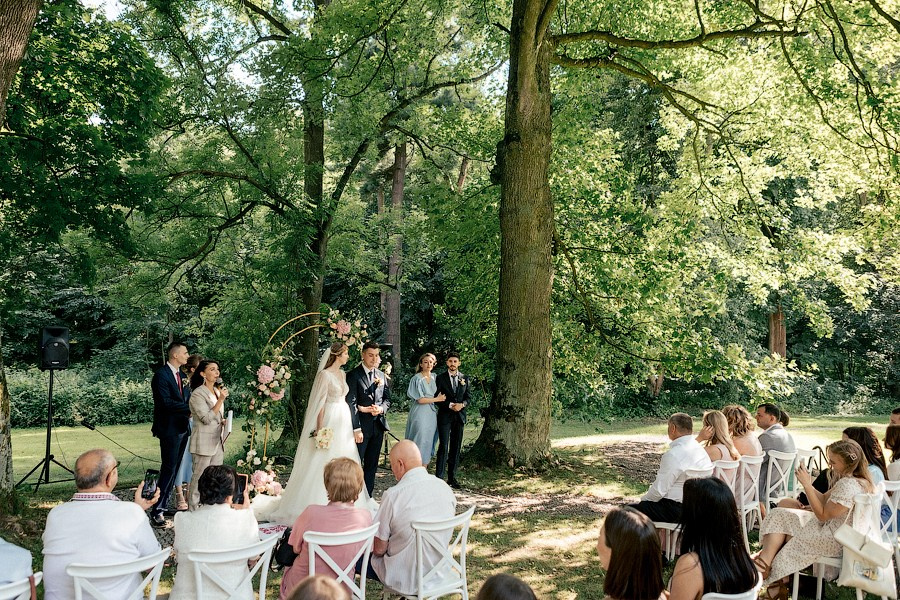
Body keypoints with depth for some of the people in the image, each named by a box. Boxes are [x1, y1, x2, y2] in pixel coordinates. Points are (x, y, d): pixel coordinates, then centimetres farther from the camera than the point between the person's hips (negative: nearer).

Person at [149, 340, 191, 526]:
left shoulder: (181, 375, 15)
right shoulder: (161, 375, -13)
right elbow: (166, 402, -21)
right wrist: (188, 409, -20)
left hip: (182, 428, 8)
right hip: (170, 429, -8)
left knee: (173, 469, 12)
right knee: (168, 469, -8)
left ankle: (164, 504, 21)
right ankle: (157, 510, -3)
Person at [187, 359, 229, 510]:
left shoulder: (218, 391, 13)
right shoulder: (197, 394, -12)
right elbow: (206, 418, -20)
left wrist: (223, 421, 5)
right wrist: (221, 400, -23)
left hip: (218, 441, 8)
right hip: (204, 443, -8)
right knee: (200, 478, -2)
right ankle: (194, 510, 6)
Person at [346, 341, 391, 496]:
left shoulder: (382, 375, 11)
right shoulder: (353, 375, -7)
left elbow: (387, 398, 14)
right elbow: (351, 403, -12)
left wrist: (381, 408, -9)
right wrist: (356, 429, -18)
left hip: (378, 425, 6)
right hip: (362, 425, -6)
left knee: (372, 465, 12)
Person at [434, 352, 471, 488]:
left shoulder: (465, 379, 11)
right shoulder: (440, 378, 1)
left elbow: (468, 396, 10)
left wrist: (462, 404, -10)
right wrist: (450, 405, -13)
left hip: (459, 416, 4)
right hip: (445, 416, -3)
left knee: (456, 447, 6)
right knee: (443, 446, -9)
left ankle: (452, 477, 13)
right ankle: (439, 477, -8)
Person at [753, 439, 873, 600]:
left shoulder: (848, 485, -28)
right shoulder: (852, 479, 5)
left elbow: (823, 515, -23)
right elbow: (825, 499, 9)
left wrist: (807, 485, -22)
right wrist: (808, 483, -3)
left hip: (837, 541, -10)